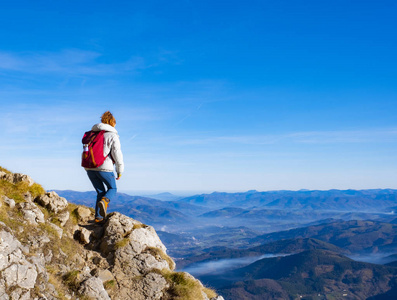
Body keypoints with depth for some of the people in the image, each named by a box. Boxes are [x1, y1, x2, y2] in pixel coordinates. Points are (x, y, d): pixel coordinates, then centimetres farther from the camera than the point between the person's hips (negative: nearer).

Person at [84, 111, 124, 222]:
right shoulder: (112, 136, -2)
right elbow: (117, 154, -7)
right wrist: (120, 170, 0)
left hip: (90, 168, 5)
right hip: (104, 168, -5)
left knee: (101, 192, 18)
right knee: (112, 189, 14)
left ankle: (98, 217, 9)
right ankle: (104, 201, -19)